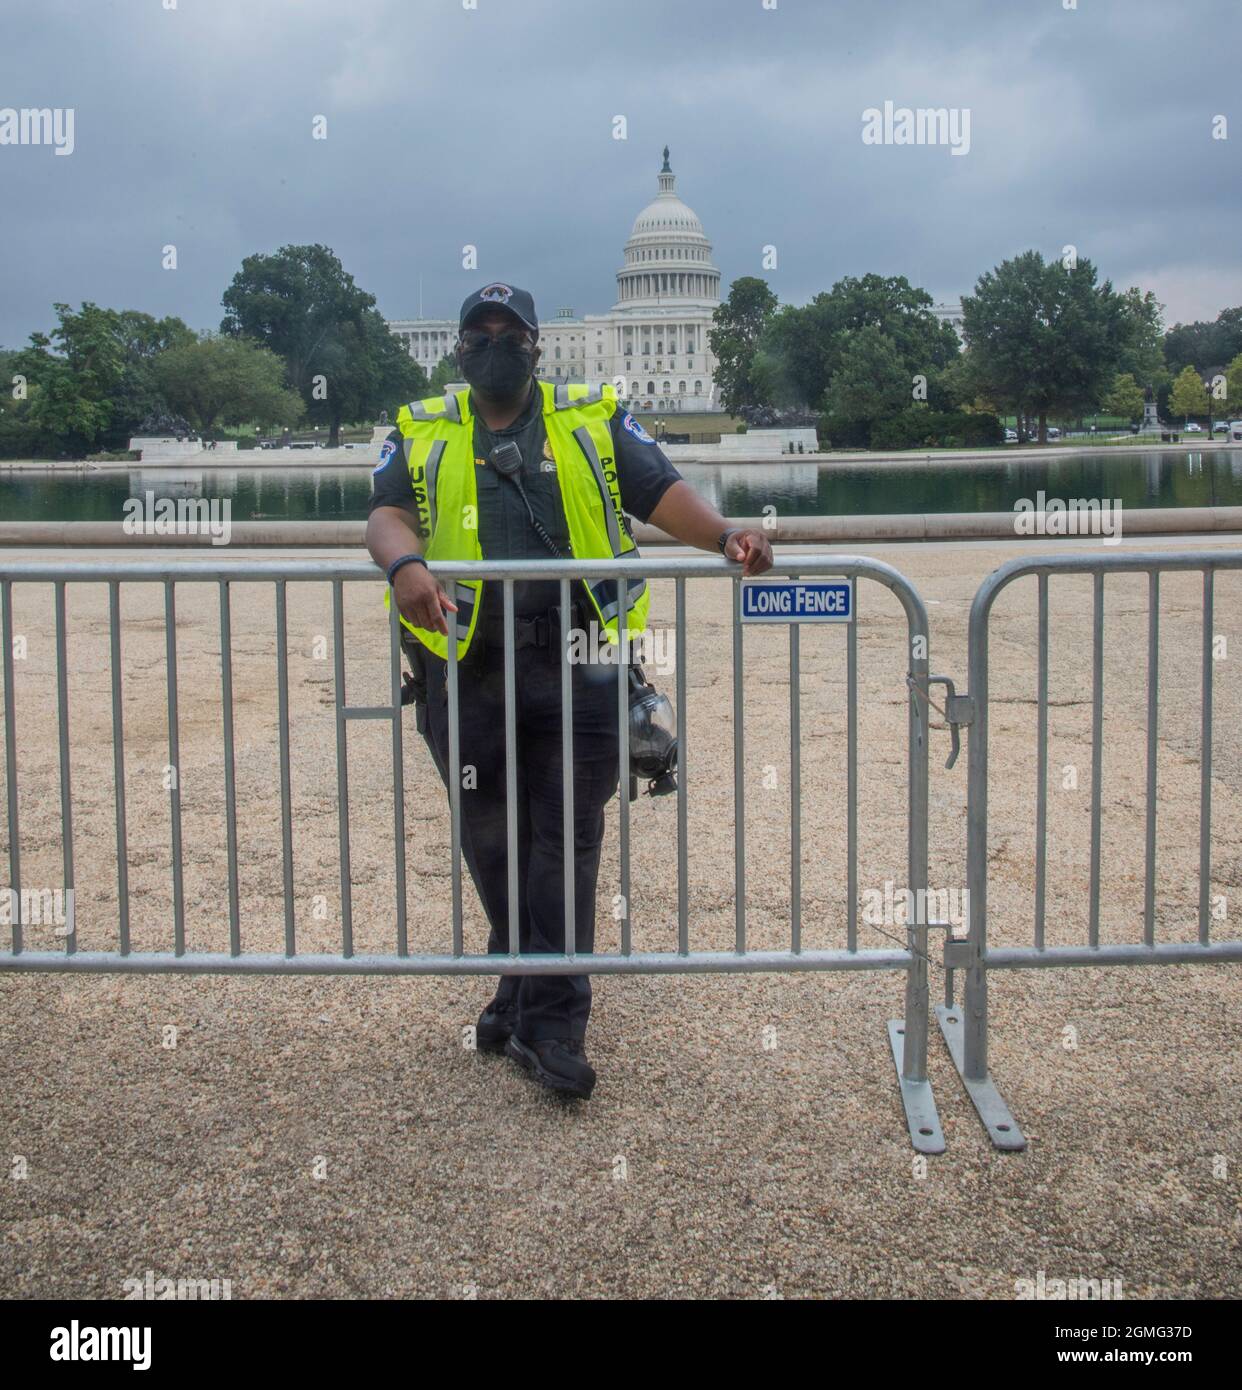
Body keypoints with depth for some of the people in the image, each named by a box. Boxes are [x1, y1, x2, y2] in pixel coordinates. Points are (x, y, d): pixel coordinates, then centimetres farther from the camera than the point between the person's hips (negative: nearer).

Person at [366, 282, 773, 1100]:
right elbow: (388, 514, -1)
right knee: (492, 844, 11)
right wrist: (405, 564, -24)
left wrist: (724, 536, -17)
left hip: (573, 669, -1)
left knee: (565, 841, -3)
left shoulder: (594, 420, 12)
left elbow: (663, 493, 3)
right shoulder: (422, 434, 13)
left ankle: (551, 1023, 2)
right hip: (466, 670, 2)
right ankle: (525, 985, 30)